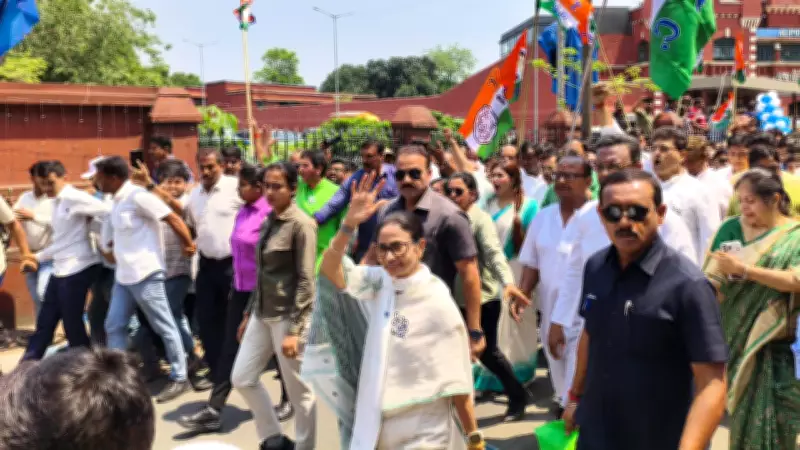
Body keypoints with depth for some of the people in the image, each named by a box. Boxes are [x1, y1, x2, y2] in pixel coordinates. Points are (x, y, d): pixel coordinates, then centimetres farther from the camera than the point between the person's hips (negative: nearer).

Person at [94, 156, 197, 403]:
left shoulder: (138, 196, -16)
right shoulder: (118, 200, 12)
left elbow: (173, 219, -17)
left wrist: (188, 245, -10)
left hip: (145, 274, -9)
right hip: (123, 276, 9)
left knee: (164, 327, 1)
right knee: (114, 327, 11)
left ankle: (179, 378, 11)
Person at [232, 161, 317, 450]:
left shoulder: (301, 225, -13)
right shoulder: (268, 221, 10)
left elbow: (306, 281, -16)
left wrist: (295, 330, -20)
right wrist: (249, 312, 15)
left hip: (287, 316, -8)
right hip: (262, 314, 8)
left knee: (298, 390, 3)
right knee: (242, 378, 11)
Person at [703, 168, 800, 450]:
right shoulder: (730, 229, 1)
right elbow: (712, 276, -2)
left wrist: (744, 269, -22)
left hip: (775, 345, -1)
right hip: (735, 337, 1)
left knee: (770, 414, 3)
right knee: (742, 411, 9)